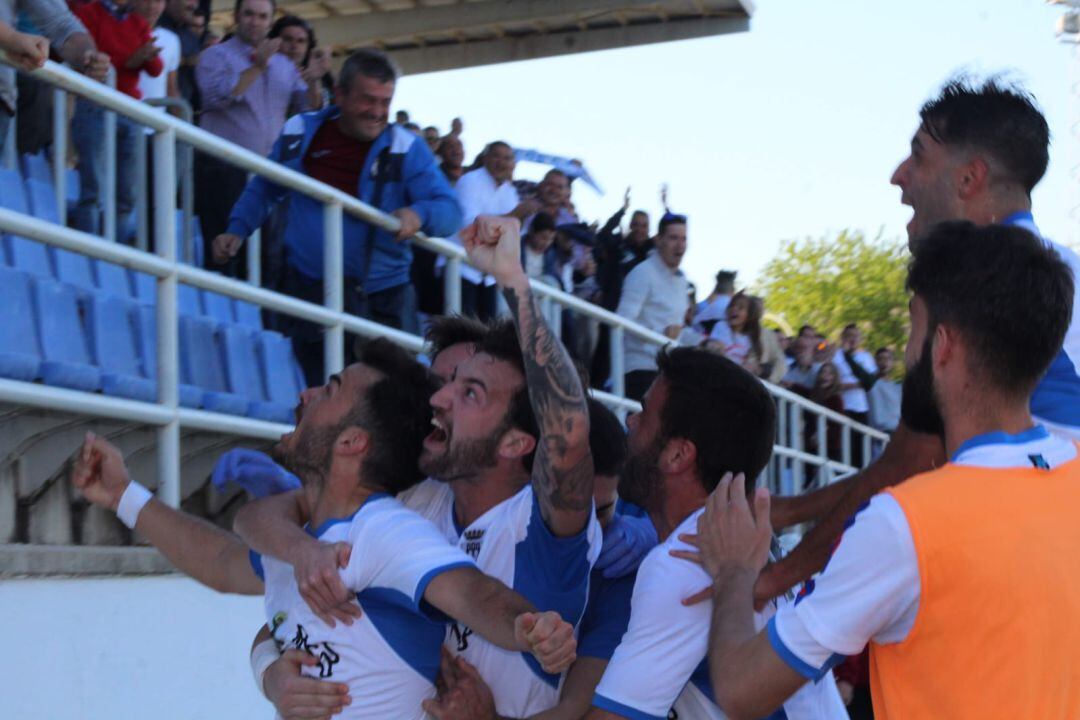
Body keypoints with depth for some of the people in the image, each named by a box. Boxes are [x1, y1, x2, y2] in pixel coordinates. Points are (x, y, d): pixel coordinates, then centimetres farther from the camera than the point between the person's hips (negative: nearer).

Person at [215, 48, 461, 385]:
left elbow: (450, 210, -10)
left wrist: (419, 213, -32)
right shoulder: (299, 133, 5)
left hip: (383, 301, -1)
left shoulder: (407, 149, -4)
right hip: (308, 292, 1)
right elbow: (263, 190, 21)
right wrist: (237, 231, 7)